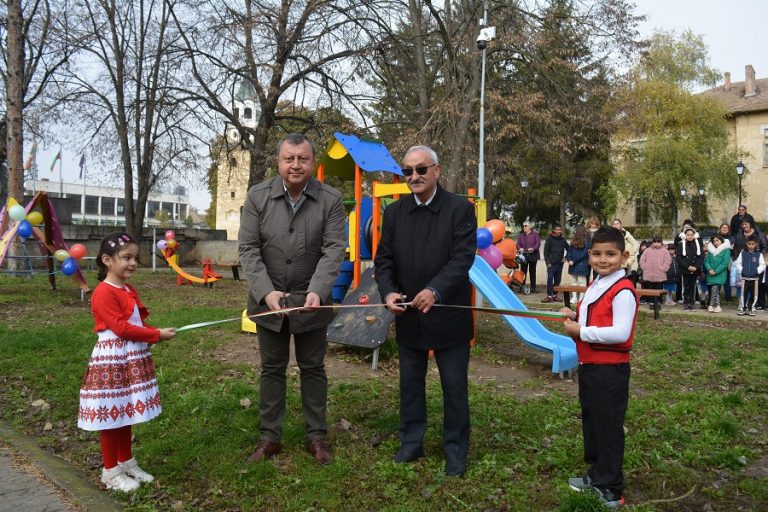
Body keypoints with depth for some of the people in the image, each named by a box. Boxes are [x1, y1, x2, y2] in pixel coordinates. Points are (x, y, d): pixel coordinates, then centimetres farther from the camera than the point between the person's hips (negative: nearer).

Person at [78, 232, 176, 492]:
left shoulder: (129, 290, 11)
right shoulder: (103, 293, -17)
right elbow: (121, 328, -22)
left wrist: (157, 333, -5)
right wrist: (156, 335, -18)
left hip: (132, 359, 9)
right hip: (112, 361, -8)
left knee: (126, 415, 18)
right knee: (111, 417, 4)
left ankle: (126, 463, 30)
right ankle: (111, 472, 17)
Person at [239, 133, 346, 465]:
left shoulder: (331, 200, -9)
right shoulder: (258, 197, -6)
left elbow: (334, 250, -13)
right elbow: (248, 248, -7)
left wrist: (317, 292, -26)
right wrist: (266, 291, -19)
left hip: (310, 300, -1)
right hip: (268, 299, 1)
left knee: (313, 369, 12)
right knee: (272, 369, 13)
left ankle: (316, 437, 26)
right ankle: (270, 437, 26)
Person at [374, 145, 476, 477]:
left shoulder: (460, 209, -8)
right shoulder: (394, 212, 4)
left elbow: (463, 258, -17)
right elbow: (384, 259, 4)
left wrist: (435, 291, -30)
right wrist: (388, 292, -15)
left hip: (448, 315, -4)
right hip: (408, 316, 4)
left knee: (454, 387, 8)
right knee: (410, 384, 16)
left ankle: (456, 451, 25)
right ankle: (411, 443, 33)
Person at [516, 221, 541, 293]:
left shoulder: (535, 234, 3)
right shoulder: (521, 235, 11)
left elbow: (538, 243, -8)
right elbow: (518, 243, 3)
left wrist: (533, 248, -26)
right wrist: (520, 248, -19)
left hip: (533, 255, -2)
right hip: (523, 255, 2)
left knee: (532, 272, 5)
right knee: (523, 271, -1)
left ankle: (533, 288, 12)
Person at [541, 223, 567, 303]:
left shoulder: (563, 239, 9)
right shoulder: (549, 239, -1)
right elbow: (546, 251, -4)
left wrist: (565, 258, 7)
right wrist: (548, 262, -11)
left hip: (560, 263, 4)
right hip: (551, 263, -4)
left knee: (557, 280, 5)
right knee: (550, 279, -10)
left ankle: (555, 295, 13)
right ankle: (549, 296, -8)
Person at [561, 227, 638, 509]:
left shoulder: (623, 291, -20)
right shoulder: (595, 286, 10)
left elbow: (620, 333, -28)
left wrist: (581, 332, -22)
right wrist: (575, 316, 2)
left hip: (610, 370, -9)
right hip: (588, 366, 10)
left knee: (609, 427, 4)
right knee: (590, 421, 20)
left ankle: (610, 490, 20)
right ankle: (596, 475, 38)